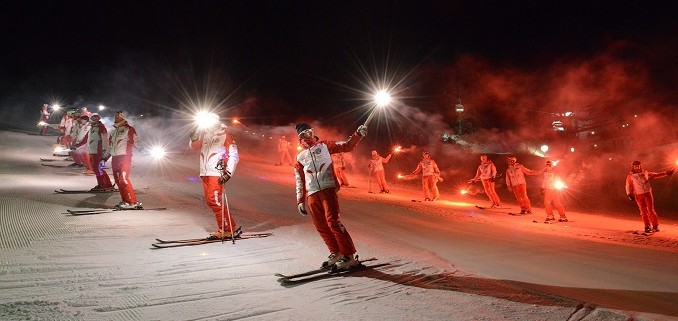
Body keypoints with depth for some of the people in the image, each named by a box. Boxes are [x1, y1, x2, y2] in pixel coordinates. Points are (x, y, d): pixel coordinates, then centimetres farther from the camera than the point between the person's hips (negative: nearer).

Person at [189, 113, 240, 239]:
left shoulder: (224, 135, -3)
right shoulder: (204, 135, 16)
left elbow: (234, 155, -7)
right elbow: (194, 146, 24)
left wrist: (228, 172, -16)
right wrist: (194, 136, 2)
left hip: (217, 173, -7)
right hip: (205, 173, 7)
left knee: (214, 200, -16)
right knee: (210, 201, 4)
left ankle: (229, 229, -9)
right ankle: (224, 228, 10)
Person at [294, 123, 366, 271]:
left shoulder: (324, 146, 14)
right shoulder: (300, 157, 19)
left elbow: (347, 146, 10)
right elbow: (299, 181, 19)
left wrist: (358, 135, -5)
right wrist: (300, 201, 14)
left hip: (327, 189, -4)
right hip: (312, 194, 4)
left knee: (332, 221, -16)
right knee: (321, 226, 3)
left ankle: (349, 256, -12)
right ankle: (335, 252, 19)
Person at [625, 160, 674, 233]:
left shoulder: (645, 173, 9)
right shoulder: (630, 176, 3)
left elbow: (656, 175, 20)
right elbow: (628, 186, 5)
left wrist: (666, 173, 18)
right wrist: (629, 194, -7)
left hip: (648, 193, 1)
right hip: (638, 195, -1)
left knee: (651, 210, -3)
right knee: (643, 211, 1)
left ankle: (655, 226, 4)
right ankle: (647, 226, 10)